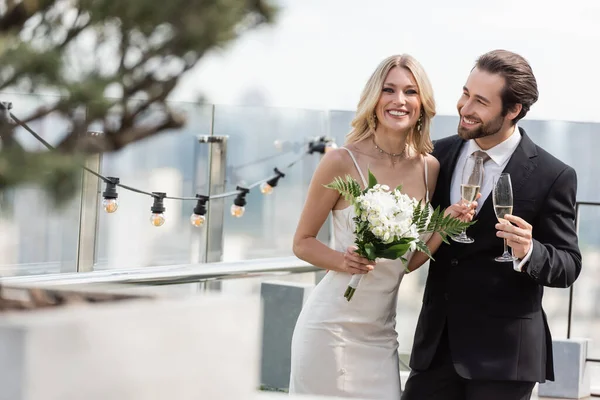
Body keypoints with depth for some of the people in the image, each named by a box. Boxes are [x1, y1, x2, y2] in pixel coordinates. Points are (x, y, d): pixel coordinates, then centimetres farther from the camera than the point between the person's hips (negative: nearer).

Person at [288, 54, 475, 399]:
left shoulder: (429, 168, 2)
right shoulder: (342, 162, -11)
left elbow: (411, 258, 8)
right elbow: (303, 242, -4)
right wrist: (343, 261, -22)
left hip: (380, 332, 4)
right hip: (331, 327, -4)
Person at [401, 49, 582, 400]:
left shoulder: (553, 176, -9)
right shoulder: (440, 155, 5)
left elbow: (568, 266, -6)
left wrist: (528, 252, -24)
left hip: (504, 352, -4)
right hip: (437, 343, 4)